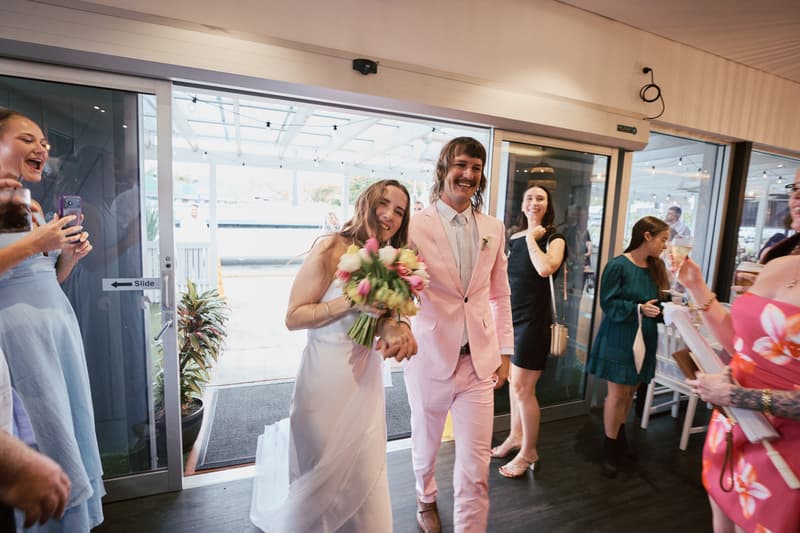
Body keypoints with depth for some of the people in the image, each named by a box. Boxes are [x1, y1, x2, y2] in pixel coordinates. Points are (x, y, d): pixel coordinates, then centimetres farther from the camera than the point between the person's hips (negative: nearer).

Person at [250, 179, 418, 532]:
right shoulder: (331, 248, -17)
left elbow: (383, 316, 4)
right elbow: (293, 317, -17)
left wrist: (396, 328, -19)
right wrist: (353, 301, -27)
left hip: (366, 374, 6)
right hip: (328, 374, -5)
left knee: (365, 471, 19)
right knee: (323, 473, 15)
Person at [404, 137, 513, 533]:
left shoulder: (494, 229, 4)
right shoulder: (416, 226, -10)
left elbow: (500, 294, 10)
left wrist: (504, 352, 10)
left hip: (480, 360, 2)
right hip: (430, 356, -1)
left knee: (475, 466, 3)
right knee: (426, 442, 23)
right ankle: (426, 499, 54)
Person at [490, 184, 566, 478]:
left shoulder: (554, 238, -6)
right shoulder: (513, 238, 10)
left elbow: (546, 268, -28)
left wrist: (532, 238, -15)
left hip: (534, 318, -6)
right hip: (511, 315, 6)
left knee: (523, 387, -1)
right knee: (513, 380, 16)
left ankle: (529, 452, 18)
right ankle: (516, 436, 35)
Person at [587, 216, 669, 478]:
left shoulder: (655, 267, 6)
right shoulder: (618, 265, -14)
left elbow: (656, 302, 12)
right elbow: (608, 303, -15)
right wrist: (639, 309, -24)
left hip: (645, 339, 6)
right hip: (619, 338, -6)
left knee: (631, 390, 16)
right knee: (618, 393, 1)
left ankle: (620, 436, 36)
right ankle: (610, 449, 18)